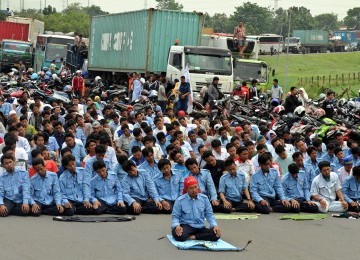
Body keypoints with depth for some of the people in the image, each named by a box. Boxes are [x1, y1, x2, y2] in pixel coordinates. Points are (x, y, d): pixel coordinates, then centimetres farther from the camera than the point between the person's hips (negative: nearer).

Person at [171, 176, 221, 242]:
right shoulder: (180, 201, -2)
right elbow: (175, 216, 0)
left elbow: (209, 214, 12)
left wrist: (215, 226, -6)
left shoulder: (204, 198, 6)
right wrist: (177, 226, -23)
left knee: (216, 235, -25)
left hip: (200, 227, 4)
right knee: (179, 235, -39)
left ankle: (192, 237, -18)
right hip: (186, 226, -4)